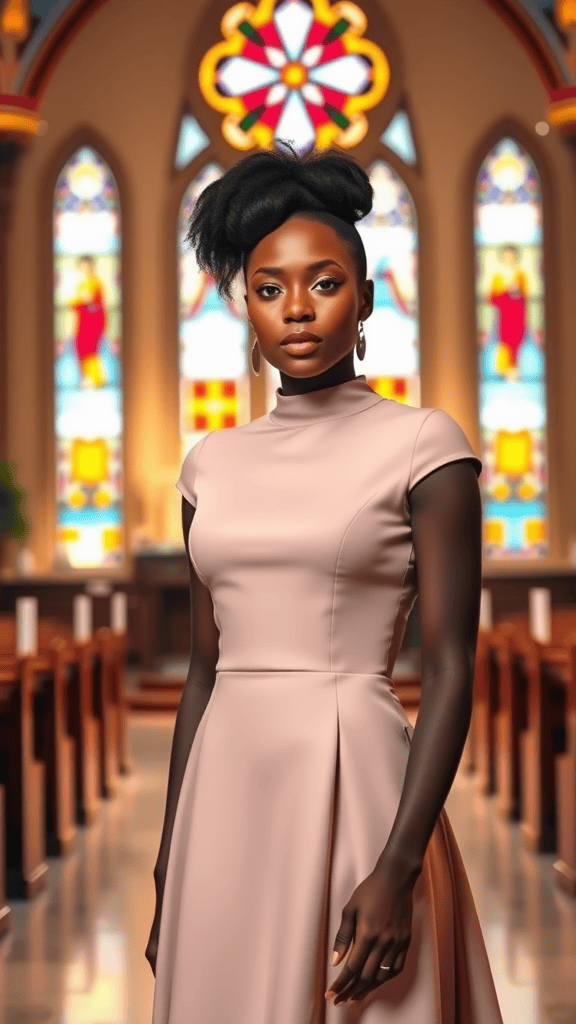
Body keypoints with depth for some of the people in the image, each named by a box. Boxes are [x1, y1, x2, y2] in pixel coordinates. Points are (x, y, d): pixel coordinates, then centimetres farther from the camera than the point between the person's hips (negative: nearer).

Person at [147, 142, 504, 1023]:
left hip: (353, 783, -4)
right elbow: (204, 669, 12)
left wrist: (397, 868, -17)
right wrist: (168, 866, 11)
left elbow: (450, 668, -9)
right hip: (228, 792, 5)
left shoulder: (421, 444, -4)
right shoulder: (213, 462, 10)